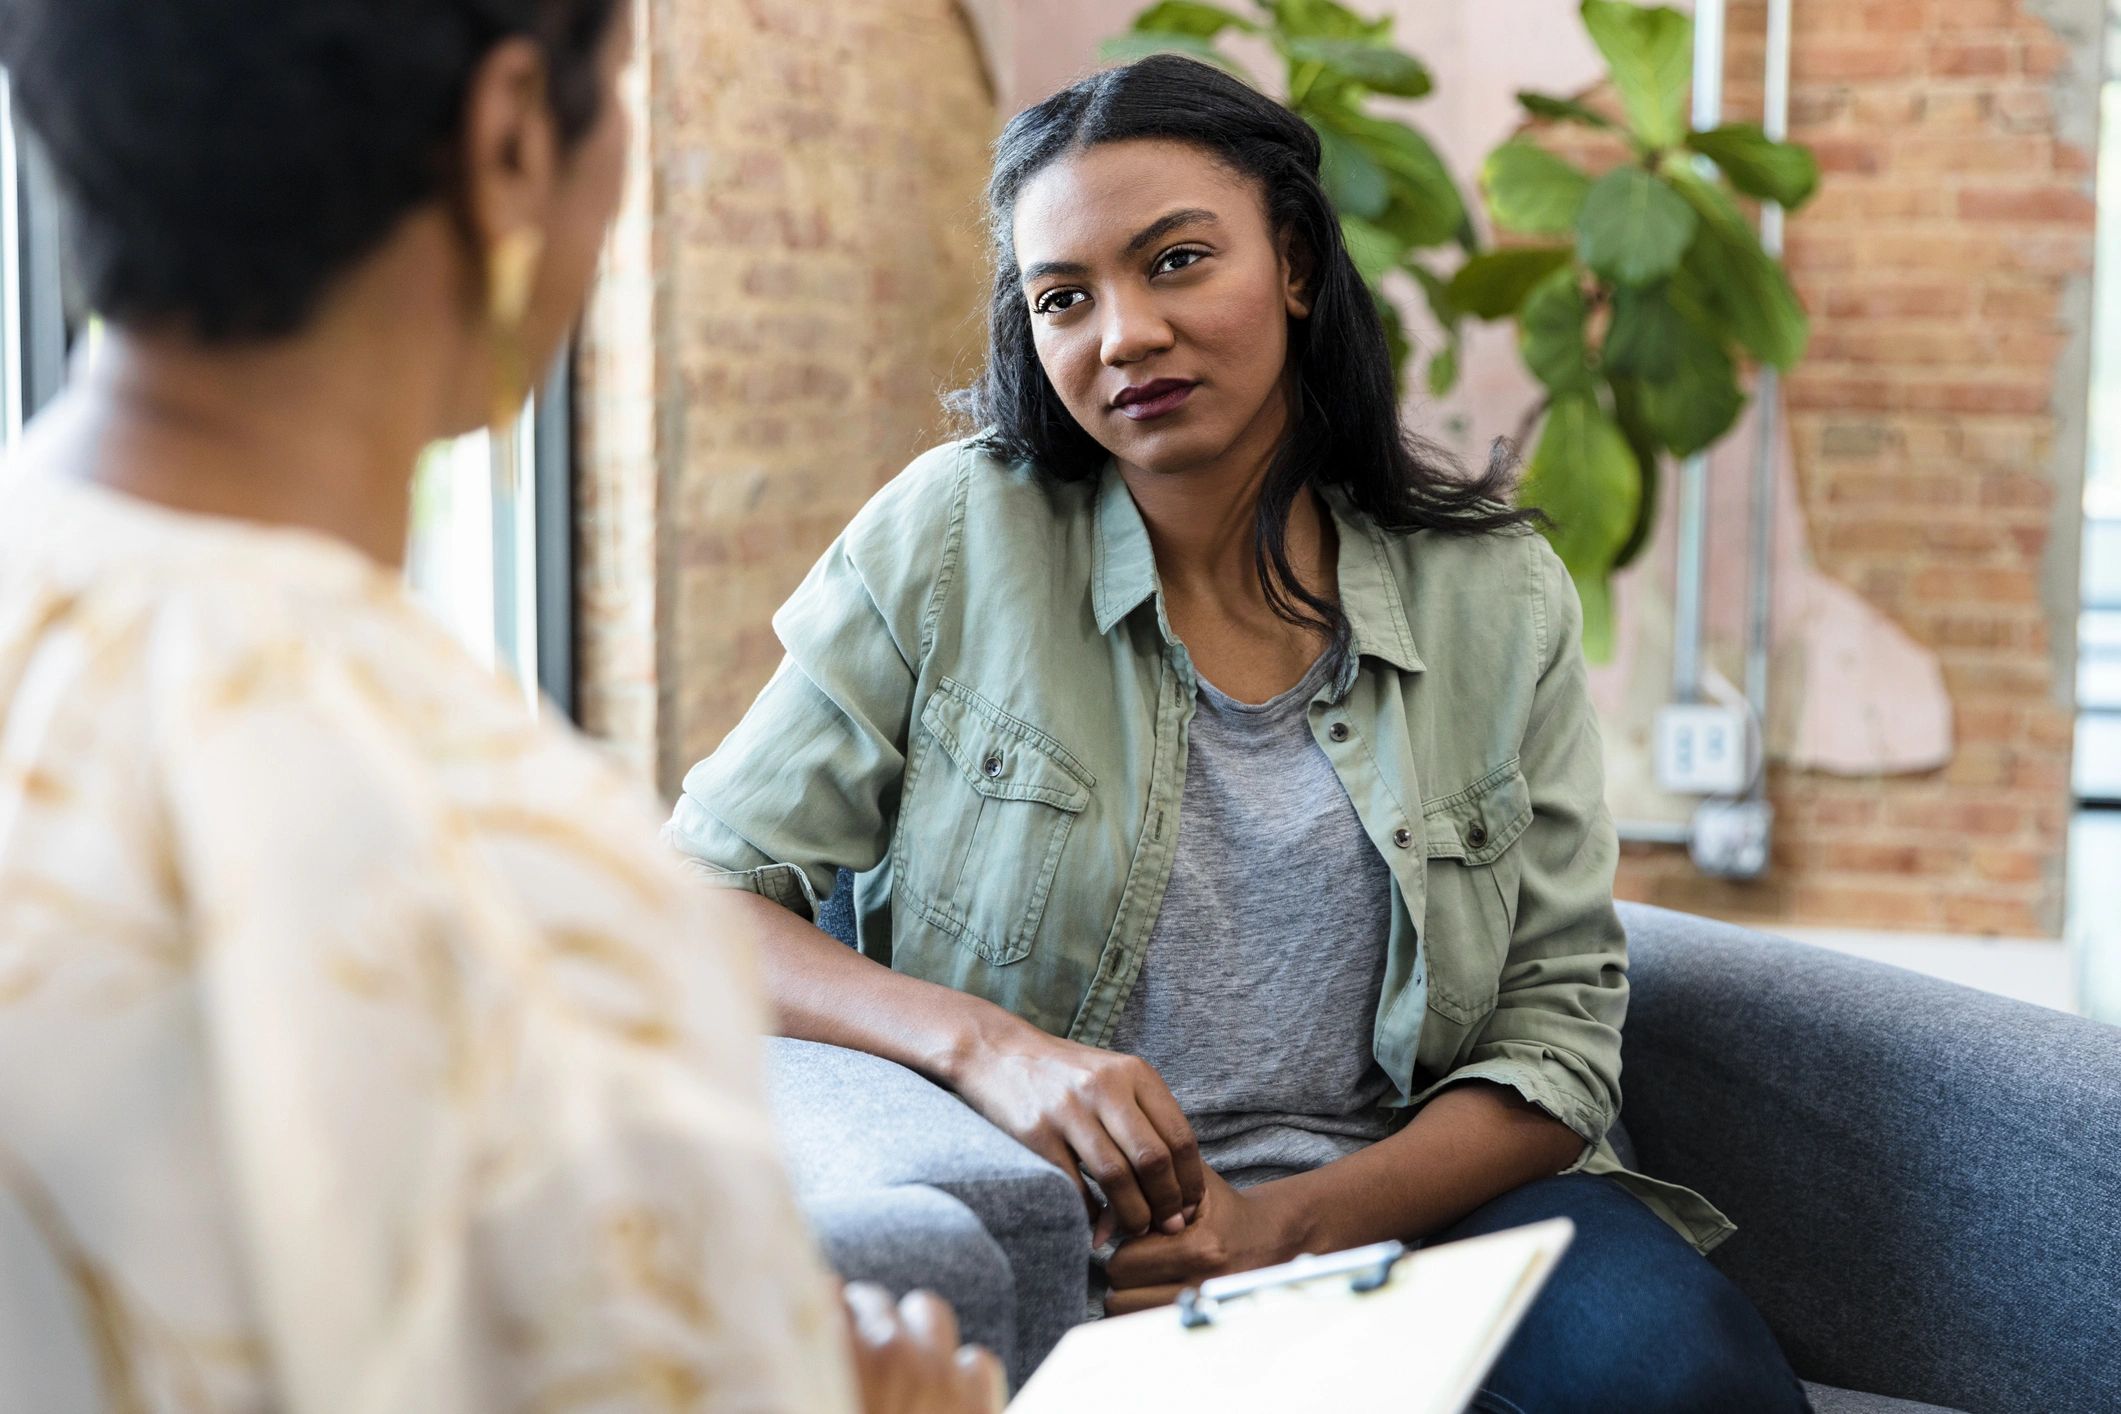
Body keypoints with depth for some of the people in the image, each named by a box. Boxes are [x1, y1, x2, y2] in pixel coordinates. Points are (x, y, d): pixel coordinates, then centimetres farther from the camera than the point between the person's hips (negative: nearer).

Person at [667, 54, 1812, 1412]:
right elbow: (701, 896, -1)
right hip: (1053, 1234, -2)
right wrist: (987, 1046, -19)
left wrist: (1291, 1227, -14)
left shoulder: (1499, 596, 4)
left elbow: (1561, 1031, 3)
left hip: (1409, 1196, 3)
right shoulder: (954, 537, -1)